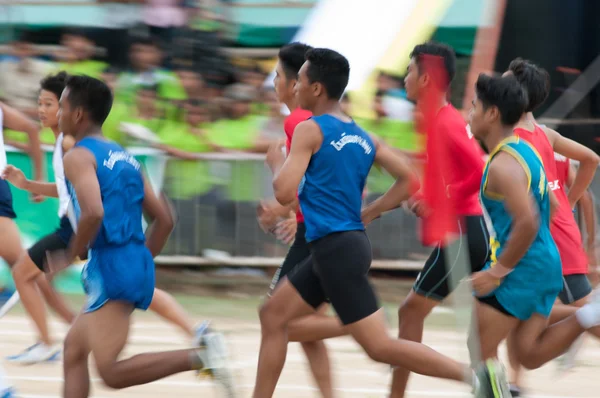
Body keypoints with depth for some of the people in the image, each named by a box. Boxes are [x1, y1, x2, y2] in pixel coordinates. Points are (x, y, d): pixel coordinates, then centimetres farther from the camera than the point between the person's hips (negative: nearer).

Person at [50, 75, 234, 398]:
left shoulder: (78, 156, -7)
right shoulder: (122, 156, 19)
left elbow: (93, 213, -25)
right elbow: (164, 219, 19)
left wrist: (70, 256, -10)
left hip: (111, 263, -9)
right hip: (137, 263, 9)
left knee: (111, 371, -14)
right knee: (73, 348, 19)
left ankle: (200, 356, -26)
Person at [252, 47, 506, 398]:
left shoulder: (310, 130, -10)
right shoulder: (362, 136, 13)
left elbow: (285, 193, -17)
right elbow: (409, 179, 9)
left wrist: (276, 162, 3)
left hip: (336, 249, -9)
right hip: (349, 241, 9)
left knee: (379, 345, -10)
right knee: (273, 315, 17)